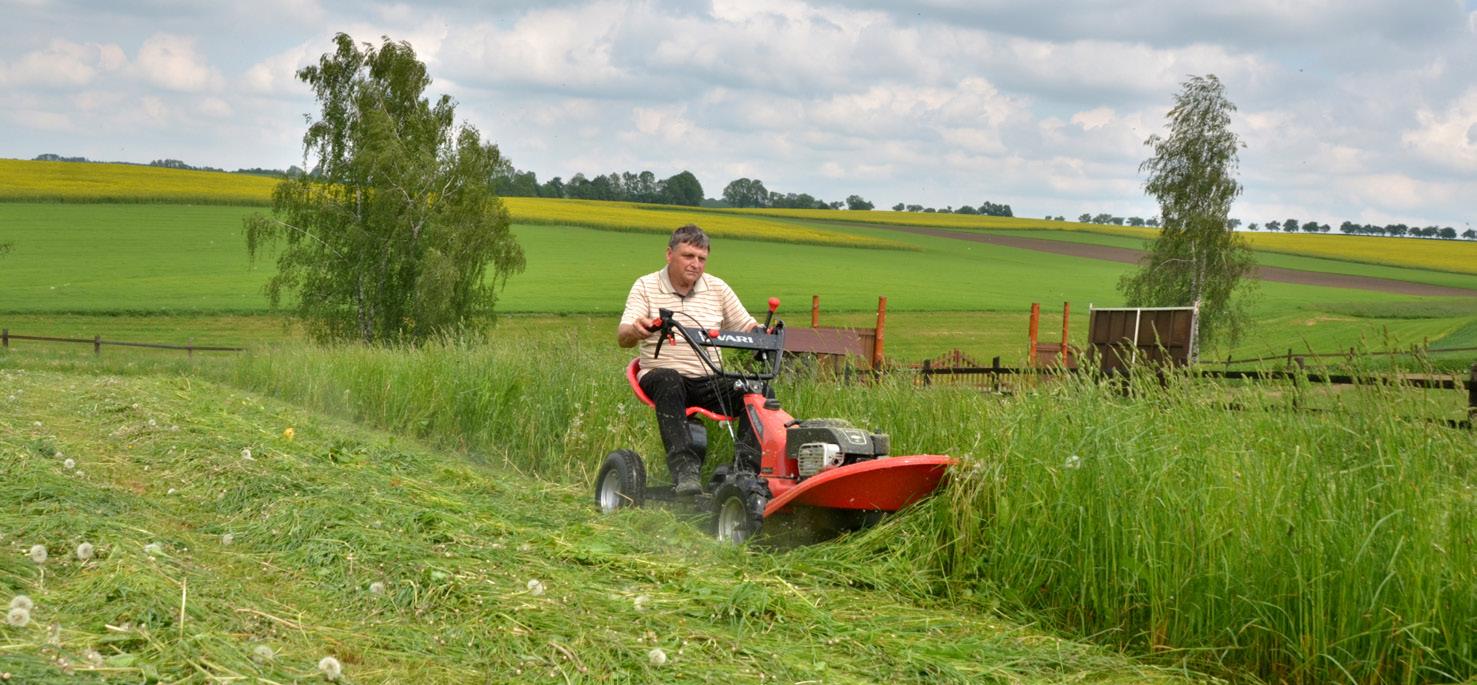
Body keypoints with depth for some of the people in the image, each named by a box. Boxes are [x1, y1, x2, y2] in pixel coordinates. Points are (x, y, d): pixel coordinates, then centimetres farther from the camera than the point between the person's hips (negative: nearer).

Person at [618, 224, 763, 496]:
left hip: (709, 383, 3)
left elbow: (746, 327, 13)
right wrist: (636, 331, -36)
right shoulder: (645, 287, 3)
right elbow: (623, 337, -9)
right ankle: (684, 467, -46)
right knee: (669, 381, -39)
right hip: (662, 378, -3)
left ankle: (746, 467, -31)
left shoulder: (717, 288, 13)